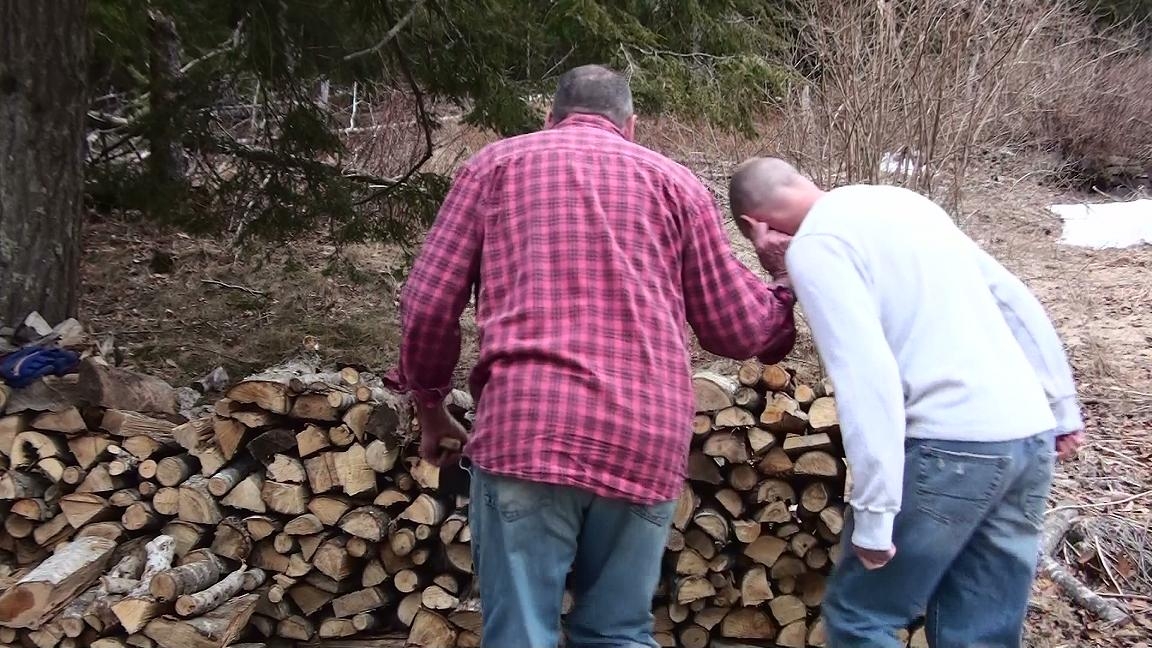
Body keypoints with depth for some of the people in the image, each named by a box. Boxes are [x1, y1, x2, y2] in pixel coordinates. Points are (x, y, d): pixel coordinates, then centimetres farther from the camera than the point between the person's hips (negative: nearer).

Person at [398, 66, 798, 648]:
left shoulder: (496, 163, 16)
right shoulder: (674, 181, 18)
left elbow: (428, 302, 10)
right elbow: (737, 329, 18)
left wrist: (430, 408, 25)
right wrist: (787, 300, 39)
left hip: (527, 428, -2)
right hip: (647, 438, 2)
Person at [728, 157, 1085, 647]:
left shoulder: (813, 245, -6)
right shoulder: (903, 201, 19)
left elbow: (867, 376, -19)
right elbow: (1015, 300, 20)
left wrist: (874, 513, -17)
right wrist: (1062, 408, 24)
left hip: (951, 445, -8)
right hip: (1030, 435, 8)